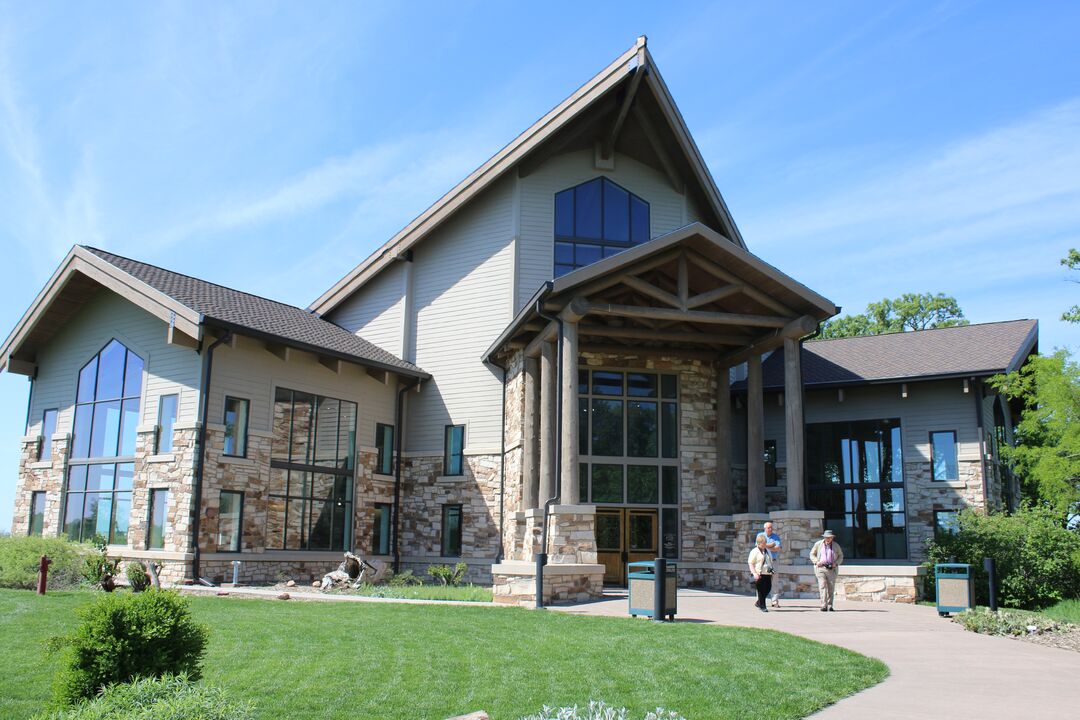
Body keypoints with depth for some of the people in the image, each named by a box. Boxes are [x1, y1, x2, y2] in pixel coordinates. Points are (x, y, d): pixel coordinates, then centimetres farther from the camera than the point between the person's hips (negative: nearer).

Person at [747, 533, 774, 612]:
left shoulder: (767, 551, 18)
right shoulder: (754, 551, -5)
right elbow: (750, 563, -8)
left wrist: (772, 572, 21)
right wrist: (754, 573, -17)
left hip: (767, 573, 7)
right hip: (759, 574, -6)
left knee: (768, 588, 3)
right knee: (761, 590, -4)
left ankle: (758, 603, 20)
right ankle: (762, 606, 5)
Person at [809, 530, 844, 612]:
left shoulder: (836, 546, 7)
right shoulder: (818, 544, 4)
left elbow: (840, 556, 15)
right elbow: (812, 554, 11)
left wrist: (836, 563, -4)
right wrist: (816, 562, -7)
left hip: (832, 569, 2)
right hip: (821, 568, -2)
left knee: (831, 588, 4)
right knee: (822, 586, -13)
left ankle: (830, 606, 16)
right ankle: (823, 606, -18)